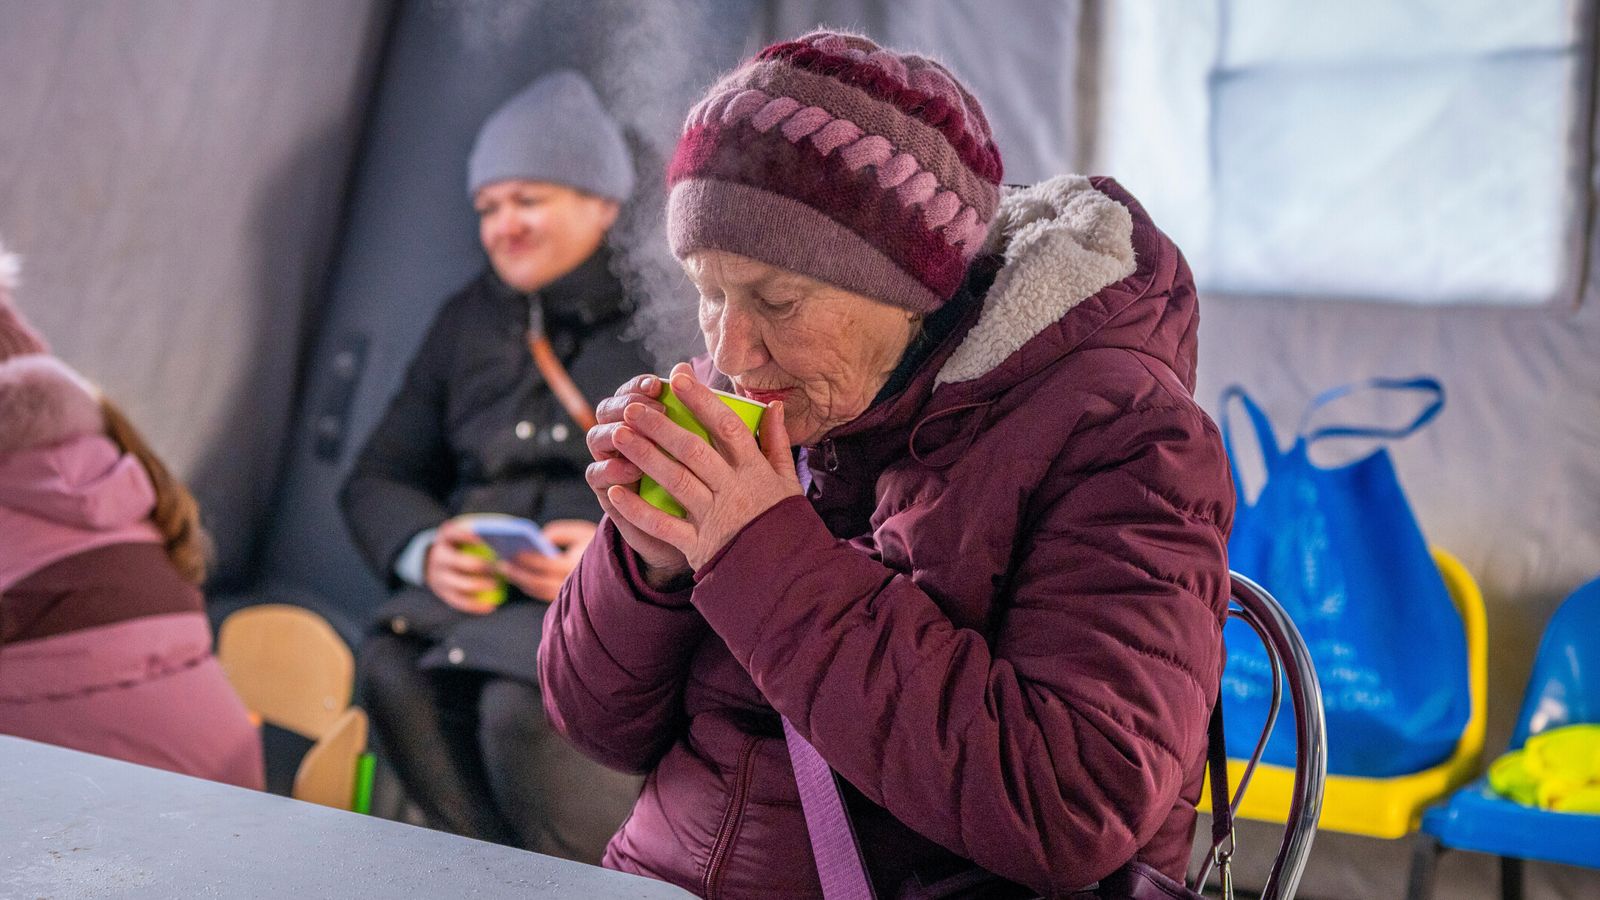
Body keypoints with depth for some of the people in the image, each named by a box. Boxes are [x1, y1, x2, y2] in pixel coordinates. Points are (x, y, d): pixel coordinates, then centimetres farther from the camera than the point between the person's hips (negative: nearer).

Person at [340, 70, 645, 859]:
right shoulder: (468, 319, 21)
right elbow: (378, 478, 20)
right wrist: (424, 550, -4)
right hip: (475, 589, 5)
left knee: (526, 707, -33)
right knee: (395, 674, -26)